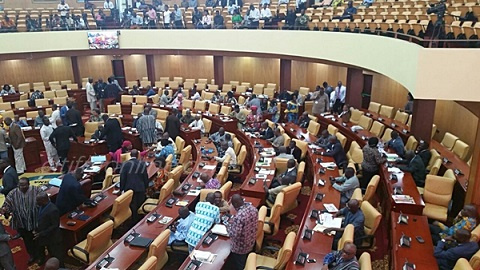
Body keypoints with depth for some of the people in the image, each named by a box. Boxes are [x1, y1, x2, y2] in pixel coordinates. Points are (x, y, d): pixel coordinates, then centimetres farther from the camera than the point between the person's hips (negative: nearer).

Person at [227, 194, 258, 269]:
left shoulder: (239, 216, -37)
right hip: (251, 243, 7)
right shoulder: (253, 208, -11)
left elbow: (234, 235, -30)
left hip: (240, 248, -7)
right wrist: (234, 220, 7)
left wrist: (229, 223, -15)